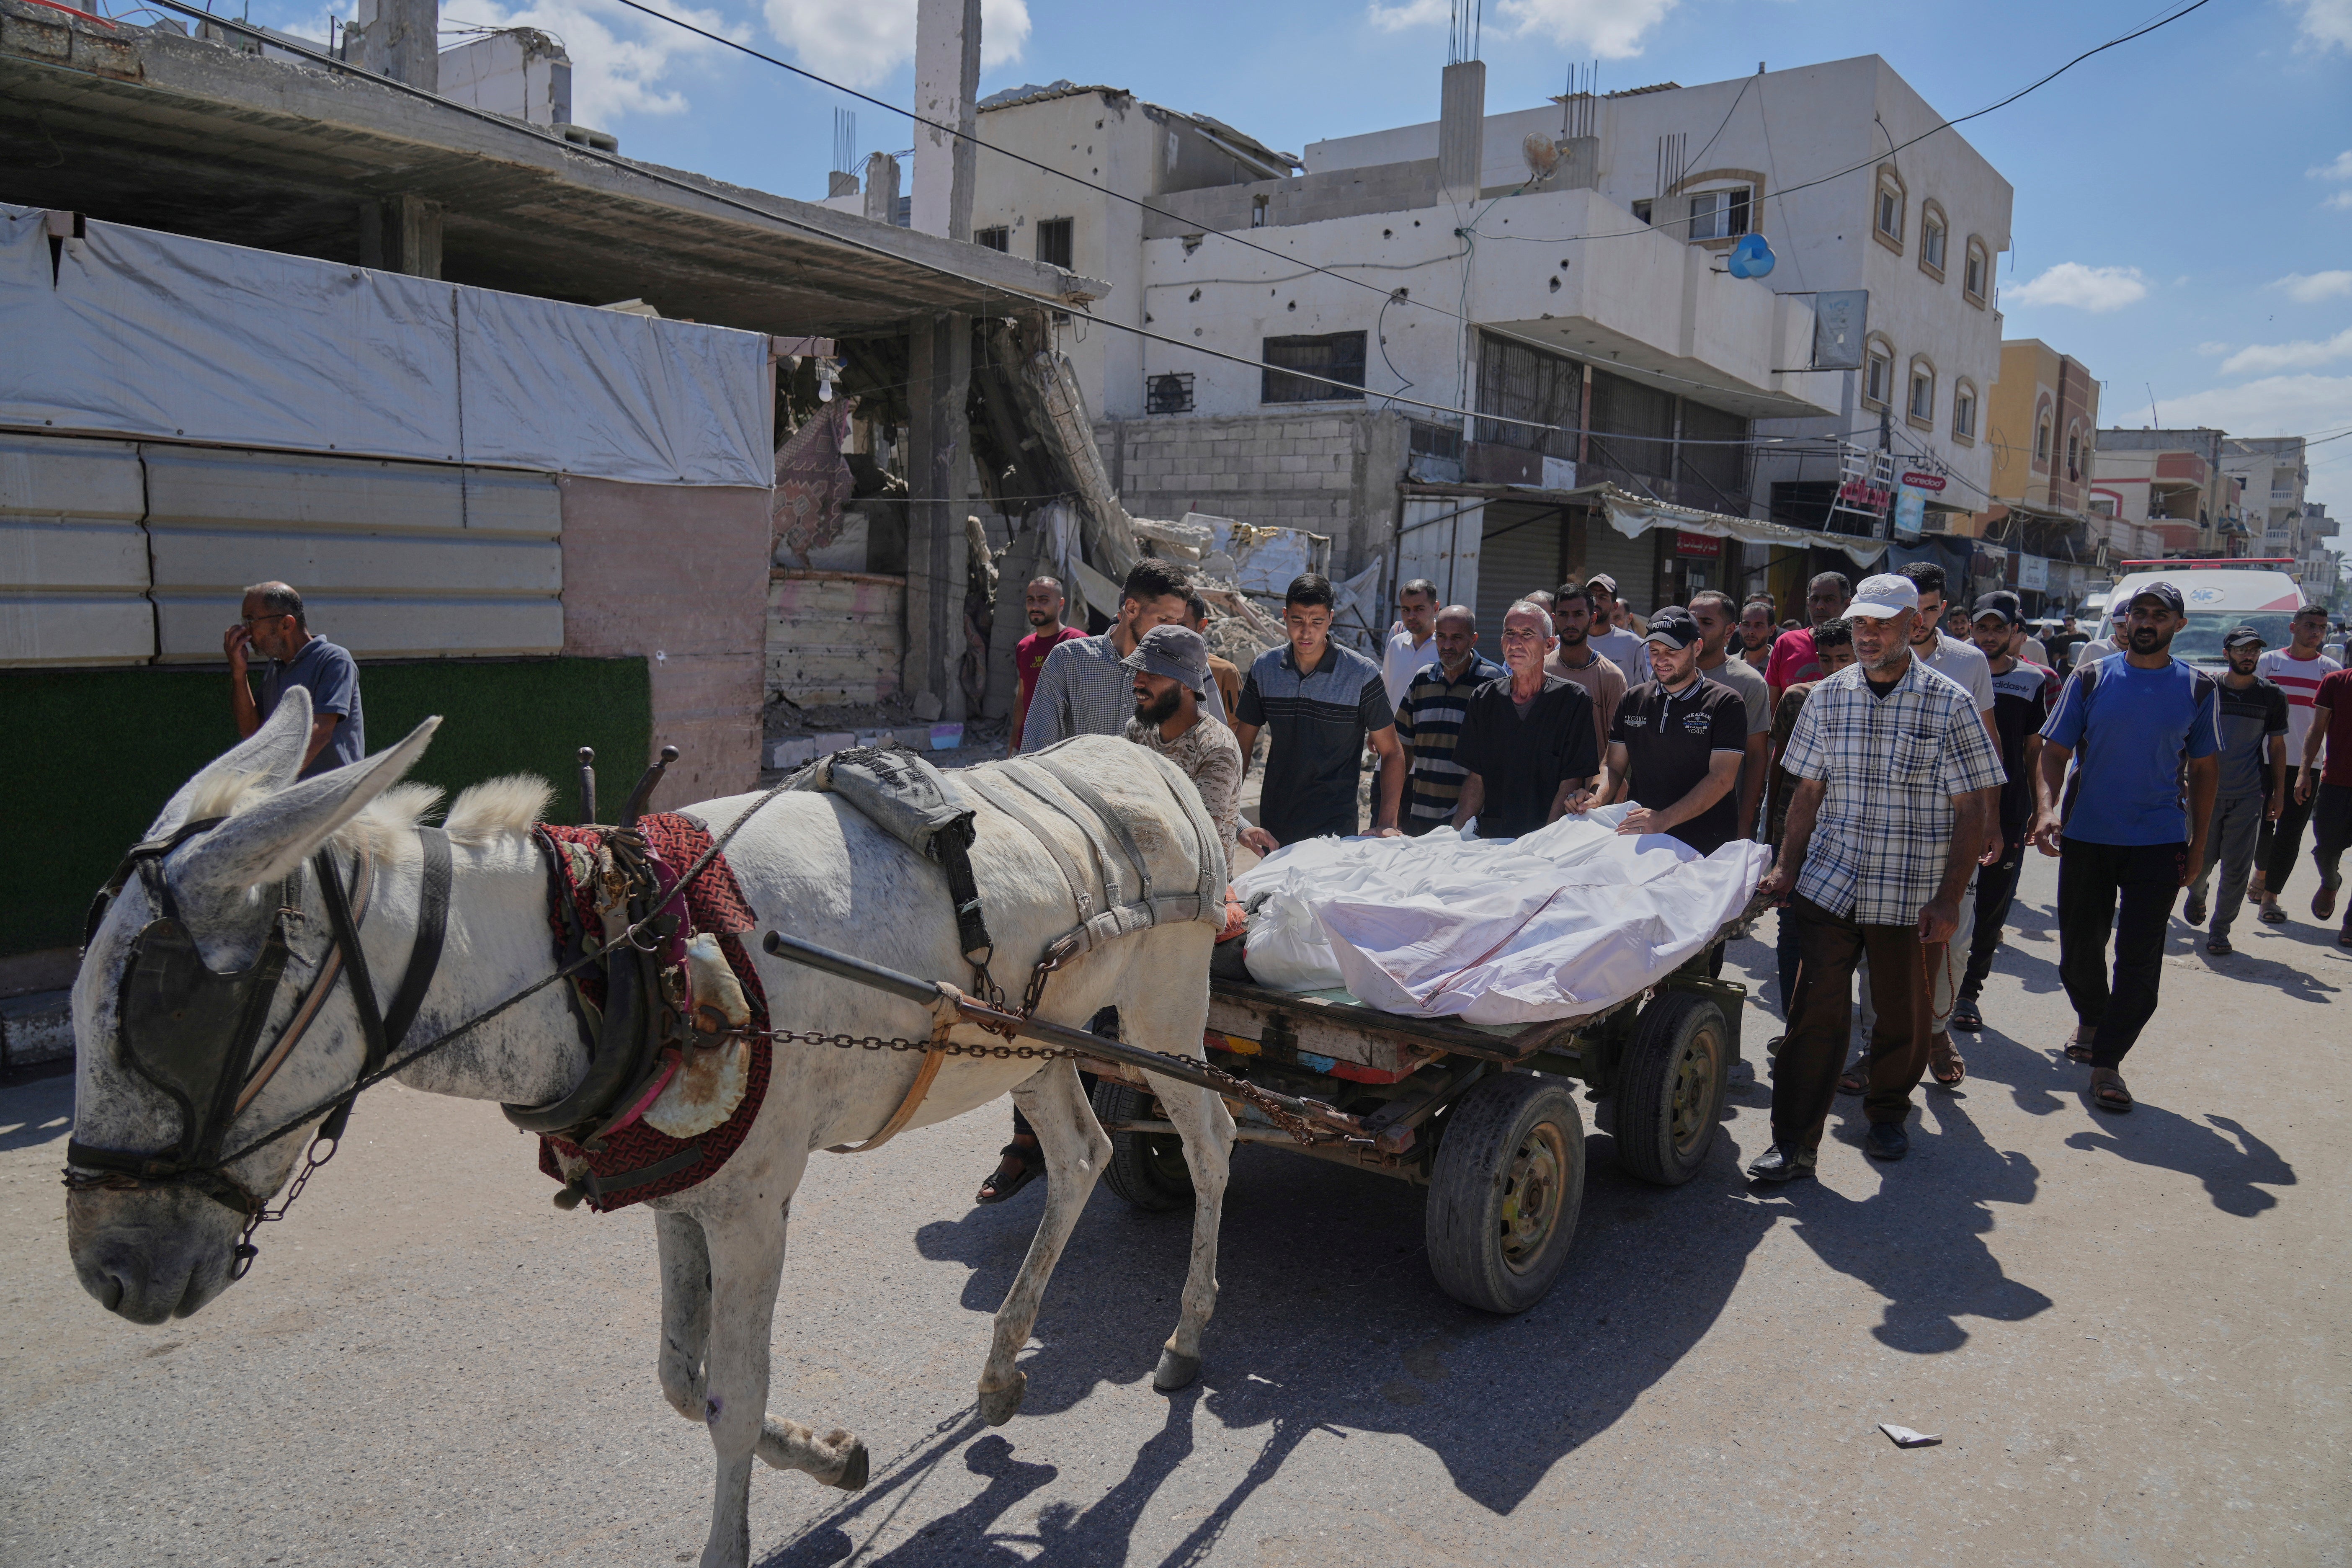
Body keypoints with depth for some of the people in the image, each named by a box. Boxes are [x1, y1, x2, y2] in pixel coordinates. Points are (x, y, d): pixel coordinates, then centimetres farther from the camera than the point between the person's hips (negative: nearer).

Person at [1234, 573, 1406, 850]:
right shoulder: (1264, 669, -1)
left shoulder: (1362, 675, -10)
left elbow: (1392, 753, -5)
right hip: (1275, 830, 3)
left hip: (1336, 828, -3)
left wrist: (1386, 825, -16)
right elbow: (1242, 746, 7)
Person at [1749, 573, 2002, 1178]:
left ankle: (1888, 1113, 37)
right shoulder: (1828, 696, 4)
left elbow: (1974, 811, -4)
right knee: (1816, 1014, -3)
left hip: (1913, 900, -1)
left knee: (1904, 1018, 13)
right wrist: (1787, 868, 3)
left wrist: (1948, 899, -10)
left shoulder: (1950, 704, -4)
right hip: (1828, 886, 1)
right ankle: (1794, 1143, 3)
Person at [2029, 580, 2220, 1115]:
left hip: (2159, 841, 0)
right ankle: (2091, 1023, 38)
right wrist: (2047, 808, -20)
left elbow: (2203, 769, 10)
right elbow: (2055, 751, -3)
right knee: (2079, 947, 10)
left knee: (2139, 959, -5)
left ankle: (2107, 1062, 3)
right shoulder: (2091, 679, 0)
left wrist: (2198, 842, 8)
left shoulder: (2196, 688, 4)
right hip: (2087, 836, 0)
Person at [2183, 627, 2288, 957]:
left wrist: (2279, 793, 8)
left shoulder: (2272, 697, 4)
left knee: (2236, 868, -1)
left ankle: (2220, 930, 12)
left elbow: (2277, 747, 10)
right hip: (2207, 790, 0)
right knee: (2203, 858, 6)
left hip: (2250, 794, 0)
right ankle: (2196, 895, 39)